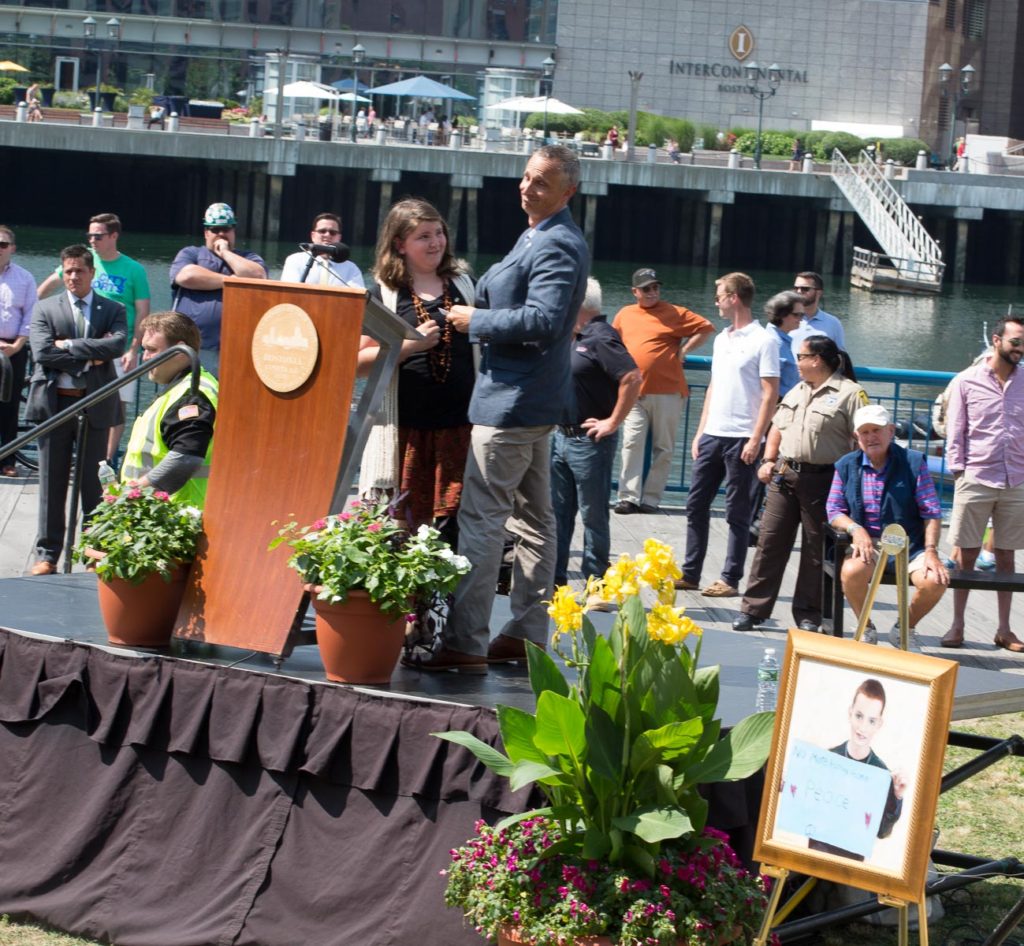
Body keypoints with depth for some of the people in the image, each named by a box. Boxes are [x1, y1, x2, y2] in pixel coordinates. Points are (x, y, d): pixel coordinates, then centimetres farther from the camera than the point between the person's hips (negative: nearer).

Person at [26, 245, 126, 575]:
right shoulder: (45, 309, 6)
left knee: (94, 482, 5)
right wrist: (90, 358, -12)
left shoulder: (113, 310, 6)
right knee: (52, 483, 4)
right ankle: (48, 555, 10)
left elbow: (118, 345, -13)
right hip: (54, 402, 0)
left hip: (95, 403, 0)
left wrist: (69, 345, -13)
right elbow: (42, 352, -9)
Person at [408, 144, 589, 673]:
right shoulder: (540, 238, 17)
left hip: (513, 400, -11)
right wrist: (482, 310, 8)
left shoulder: (557, 246, -17)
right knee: (532, 516, 13)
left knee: (481, 518, -11)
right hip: (536, 399, 12)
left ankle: (465, 643, -12)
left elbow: (543, 320, -27)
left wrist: (476, 320, -16)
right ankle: (528, 634, 20)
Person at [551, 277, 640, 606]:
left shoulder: (601, 339, -17)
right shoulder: (579, 338, 12)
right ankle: (555, 578, 19)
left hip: (589, 441, -10)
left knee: (593, 516, -1)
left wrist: (613, 422, -22)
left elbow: (632, 378, -28)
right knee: (558, 511, 12)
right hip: (563, 436, 10)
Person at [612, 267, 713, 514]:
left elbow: (706, 328, 0)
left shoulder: (674, 313, -1)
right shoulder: (625, 314, 12)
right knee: (632, 444, -7)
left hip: (667, 393, -2)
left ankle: (651, 498, 7)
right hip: (635, 392, 2)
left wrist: (683, 350, -4)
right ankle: (629, 497, -8)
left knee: (663, 448, 2)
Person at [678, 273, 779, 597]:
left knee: (737, 513, -1)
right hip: (713, 435, 8)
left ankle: (730, 580, 4)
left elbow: (770, 394, -11)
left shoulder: (762, 341, -8)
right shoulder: (722, 339, 16)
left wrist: (755, 439, -16)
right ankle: (690, 574, 14)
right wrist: (700, 432, 15)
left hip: (741, 438, -8)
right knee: (696, 505, 8)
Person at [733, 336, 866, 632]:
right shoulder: (796, 392, 18)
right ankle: (753, 609, 8)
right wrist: (769, 461, 9)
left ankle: (808, 615, 11)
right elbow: (777, 428, 24)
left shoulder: (850, 393, -6)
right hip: (783, 475, 6)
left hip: (822, 480, -6)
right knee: (770, 542, 4)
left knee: (815, 549, 2)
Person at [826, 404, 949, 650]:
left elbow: (932, 512, 0)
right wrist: (855, 529, -14)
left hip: (910, 544, 0)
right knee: (851, 571, -35)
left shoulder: (913, 462, 2)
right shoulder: (847, 466, 8)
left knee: (934, 581, -29)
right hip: (867, 543, 0)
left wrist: (931, 551, -12)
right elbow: (834, 510, 7)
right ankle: (866, 630, -5)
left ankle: (905, 629, 4)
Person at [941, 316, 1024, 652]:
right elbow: (955, 431, 1)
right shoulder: (967, 381, 0)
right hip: (975, 481, -2)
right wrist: (957, 470, -6)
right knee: (967, 555, 4)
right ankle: (957, 625, 13)